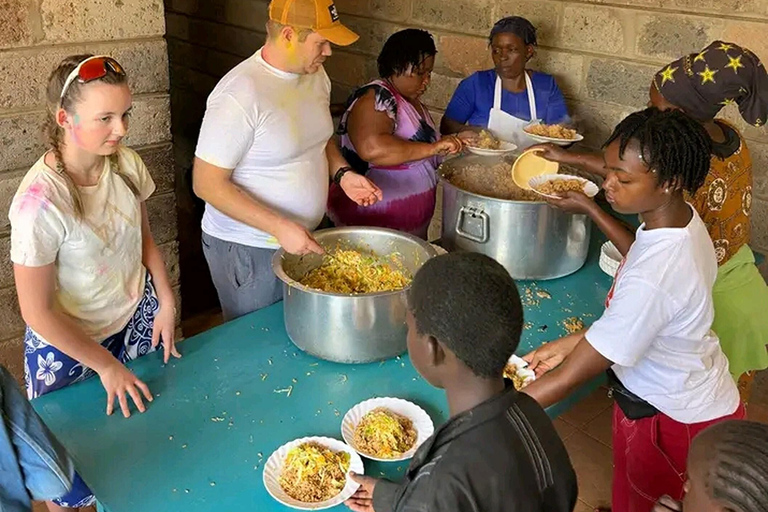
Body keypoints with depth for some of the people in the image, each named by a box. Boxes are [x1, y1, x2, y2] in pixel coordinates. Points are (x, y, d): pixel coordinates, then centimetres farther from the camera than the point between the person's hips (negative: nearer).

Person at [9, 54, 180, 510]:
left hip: (136, 318, 5)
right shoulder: (41, 202, -30)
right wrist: (106, 365, -13)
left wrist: (166, 303, -3)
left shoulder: (126, 164, -13)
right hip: (68, 345, -5)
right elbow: (38, 312, -22)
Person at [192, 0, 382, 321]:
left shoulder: (316, 75, -1)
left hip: (304, 238, 7)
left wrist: (342, 173, -3)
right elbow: (207, 184, -22)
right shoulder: (240, 95, -25)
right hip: (247, 249, -7)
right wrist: (279, 227, -28)